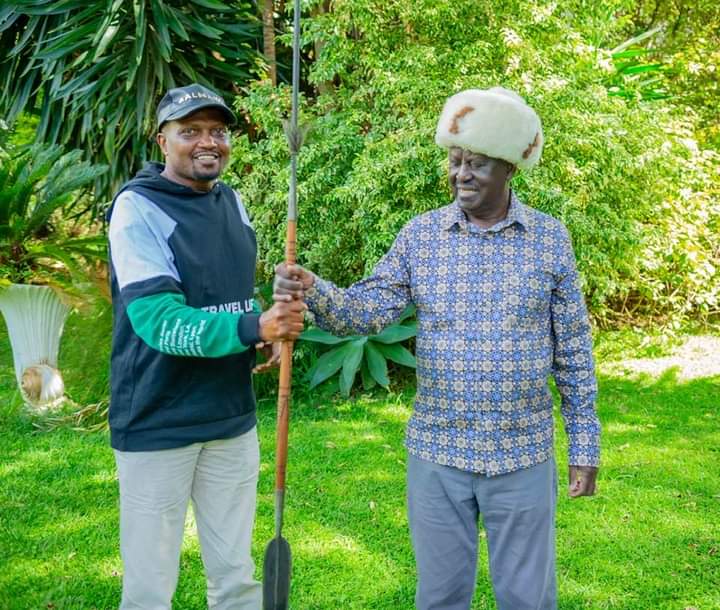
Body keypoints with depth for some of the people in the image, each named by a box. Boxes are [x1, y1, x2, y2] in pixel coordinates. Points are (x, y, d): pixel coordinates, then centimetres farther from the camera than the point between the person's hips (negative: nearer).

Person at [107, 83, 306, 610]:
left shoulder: (232, 201, 9)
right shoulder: (138, 207, -13)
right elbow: (158, 322, -23)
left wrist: (273, 325, 0)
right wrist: (254, 327, -34)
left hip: (233, 417, 6)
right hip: (158, 426, -6)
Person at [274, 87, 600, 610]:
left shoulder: (550, 239, -3)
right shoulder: (420, 235, -1)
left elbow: (574, 353, 1)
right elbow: (366, 311, -7)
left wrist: (585, 446, 2)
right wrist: (312, 291, -27)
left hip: (522, 455, -1)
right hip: (436, 453, 1)